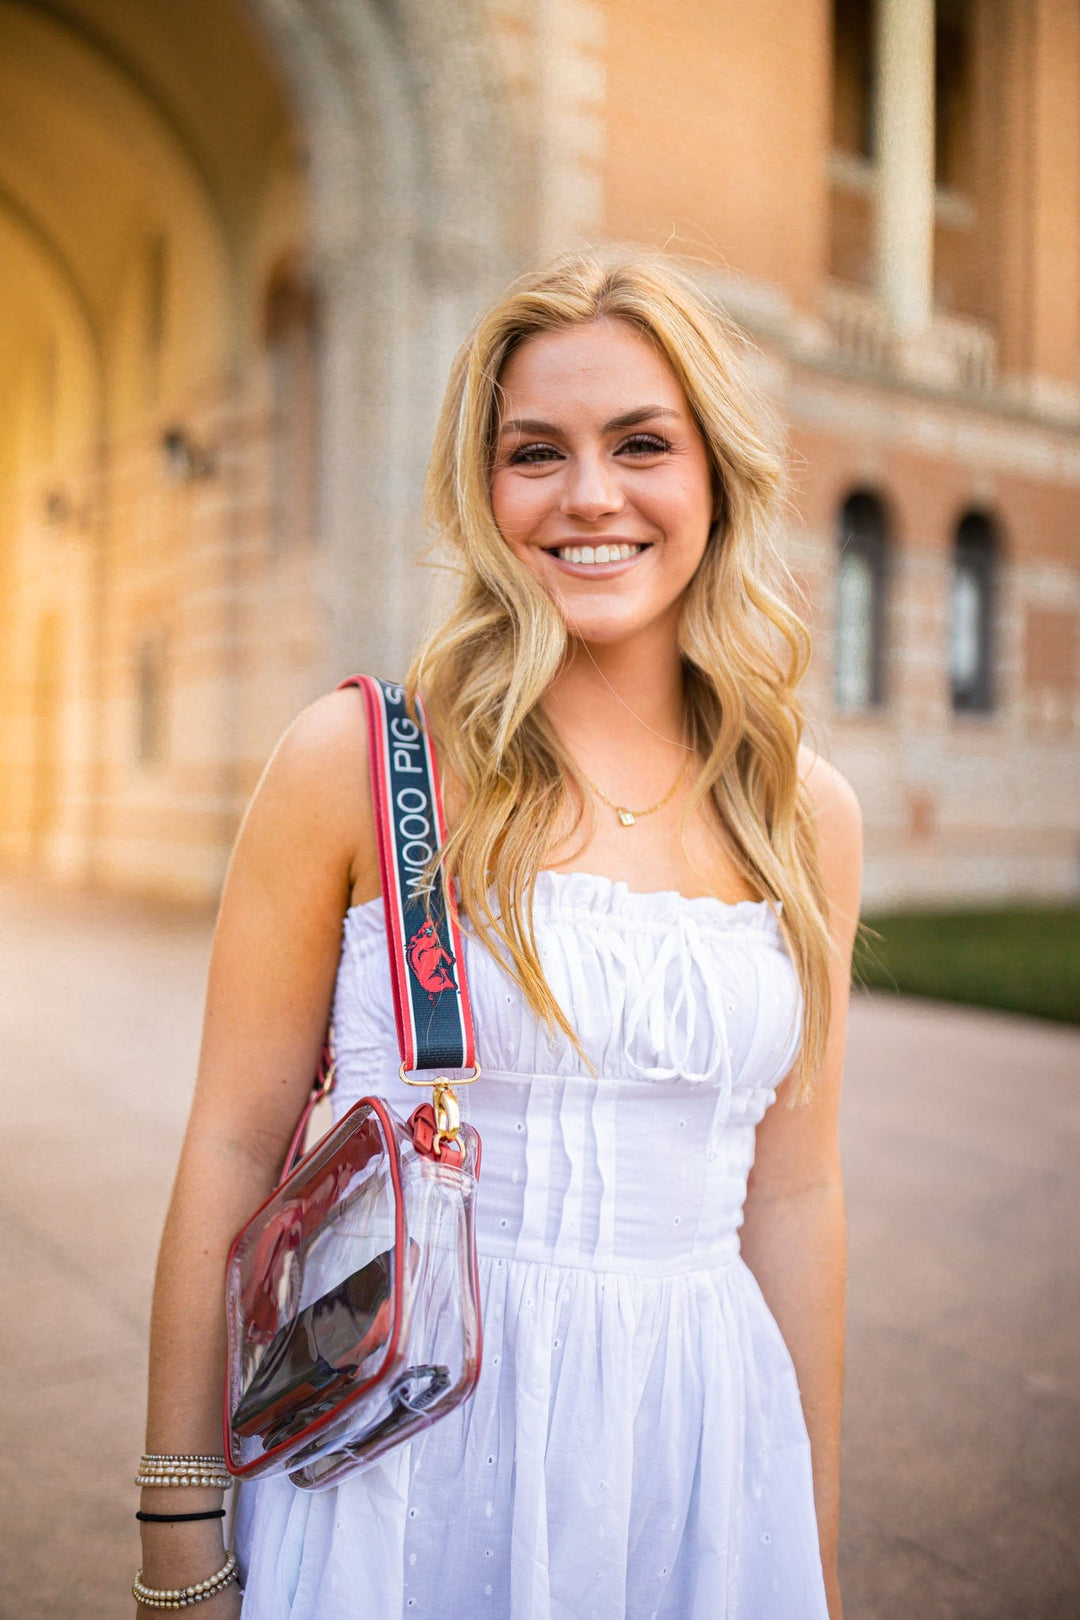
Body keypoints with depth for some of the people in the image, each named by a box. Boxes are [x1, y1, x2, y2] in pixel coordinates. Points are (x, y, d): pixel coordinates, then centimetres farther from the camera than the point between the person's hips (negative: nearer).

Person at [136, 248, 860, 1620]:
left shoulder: (806, 814, 0)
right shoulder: (356, 761, -10)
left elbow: (791, 1194, 5)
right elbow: (233, 1152, -7)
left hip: (699, 1464, 3)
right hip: (408, 1457, -3)